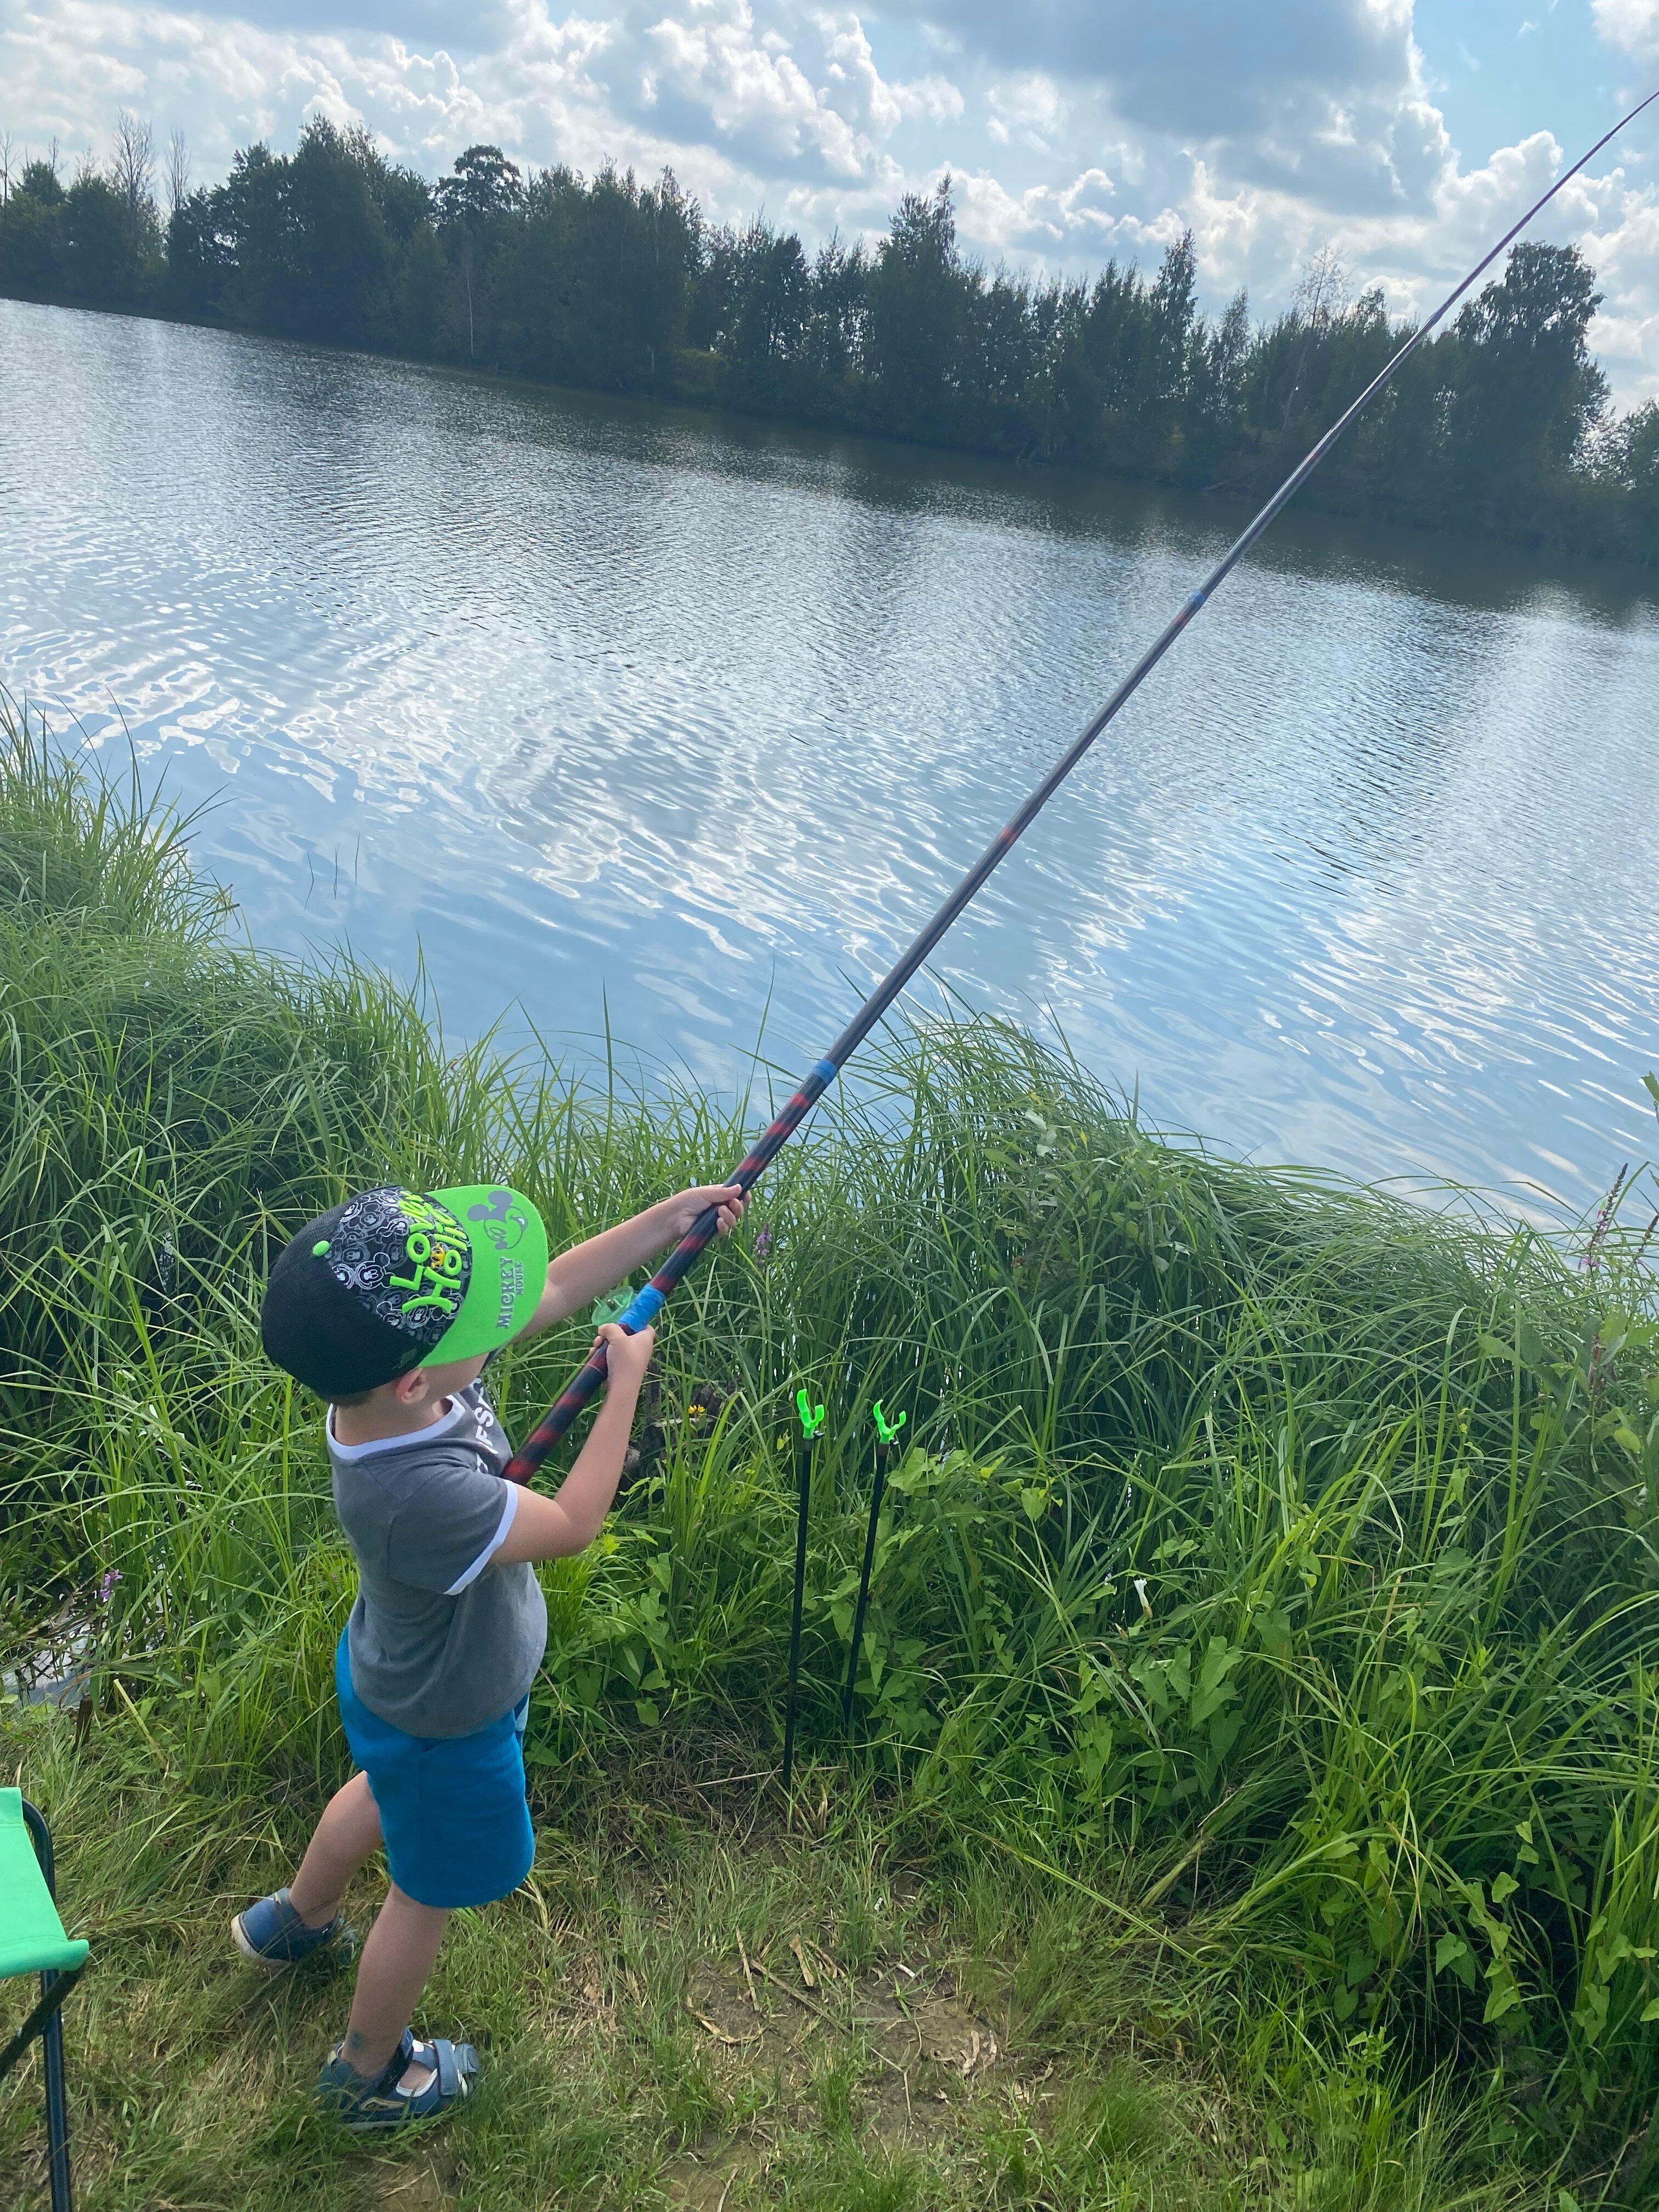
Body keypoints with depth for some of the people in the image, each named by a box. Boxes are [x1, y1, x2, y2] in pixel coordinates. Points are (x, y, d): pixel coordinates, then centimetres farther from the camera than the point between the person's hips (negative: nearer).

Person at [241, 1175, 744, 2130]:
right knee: (427, 1894, 21)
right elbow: (574, 1525, -31)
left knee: (387, 1790, 37)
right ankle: (369, 2075, 49)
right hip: (448, 1723, -7)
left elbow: (556, 1285, -12)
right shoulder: (416, 1494, -46)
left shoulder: (399, 1360, -25)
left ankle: (296, 1921, 65)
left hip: (396, 1678, 8)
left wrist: (671, 1216, -13)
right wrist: (626, 1384, -23)